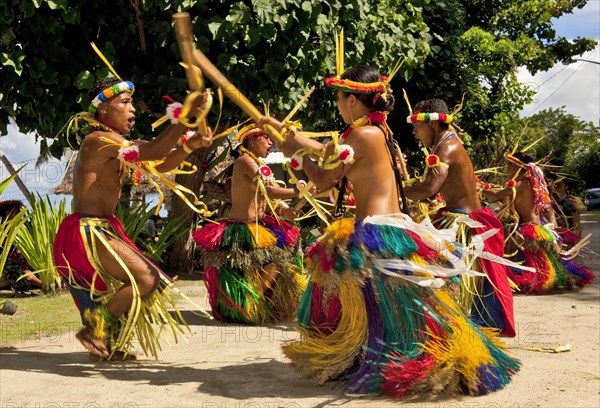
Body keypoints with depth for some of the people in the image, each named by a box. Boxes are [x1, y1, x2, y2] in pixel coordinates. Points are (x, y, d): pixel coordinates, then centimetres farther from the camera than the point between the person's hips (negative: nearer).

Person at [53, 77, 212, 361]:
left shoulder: (115, 143, 15)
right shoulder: (98, 140, -15)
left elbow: (160, 165, 12)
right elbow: (153, 152, -27)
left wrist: (190, 145, -4)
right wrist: (186, 114, -29)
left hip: (101, 229, 10)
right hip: (87, 231, -10)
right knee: (147, 279, -16)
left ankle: (108, 346, 24)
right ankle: (93, 330, -3)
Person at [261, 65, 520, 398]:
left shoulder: (362, 134, -13)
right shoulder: (378, 131, 14)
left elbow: (323, 181, -10)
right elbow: (327, 151, 25)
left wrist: (297, 154, 6)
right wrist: (285, 130, 31)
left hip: (375, 238, -10)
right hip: (392, 231, 10)